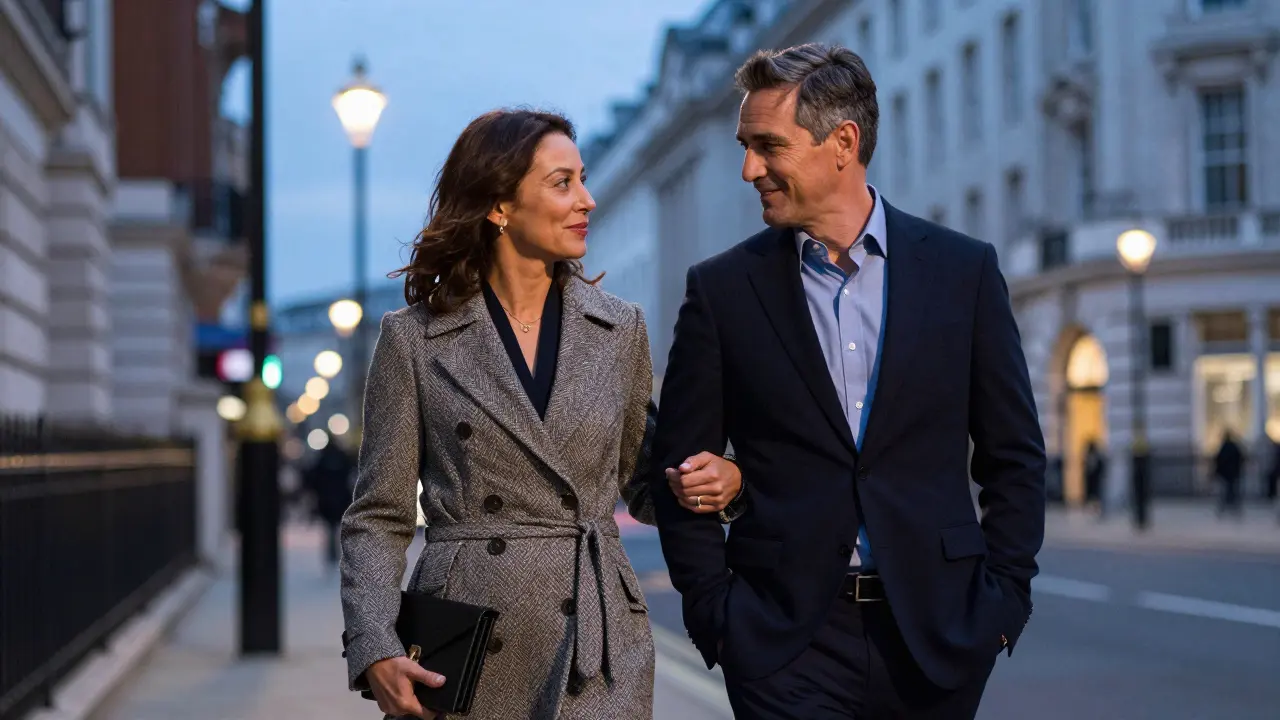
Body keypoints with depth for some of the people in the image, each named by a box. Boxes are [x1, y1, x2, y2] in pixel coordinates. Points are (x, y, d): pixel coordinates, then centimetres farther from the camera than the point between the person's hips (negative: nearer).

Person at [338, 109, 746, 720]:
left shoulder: (620, 330, 7)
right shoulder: (413, 339, 0)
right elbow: (378, 519, 1)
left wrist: (721, 482, -4)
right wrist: (375, 650, -13)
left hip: (595, 652, 2)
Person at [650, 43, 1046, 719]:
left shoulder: (963, 270, 3)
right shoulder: (721, 288, 2)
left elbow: (1014, 456, 7)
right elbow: (680, 467, 5)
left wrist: (1003, 598, 0)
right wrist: (713, 611, -2)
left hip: (936, 632, 1)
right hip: (786, 641, -1)